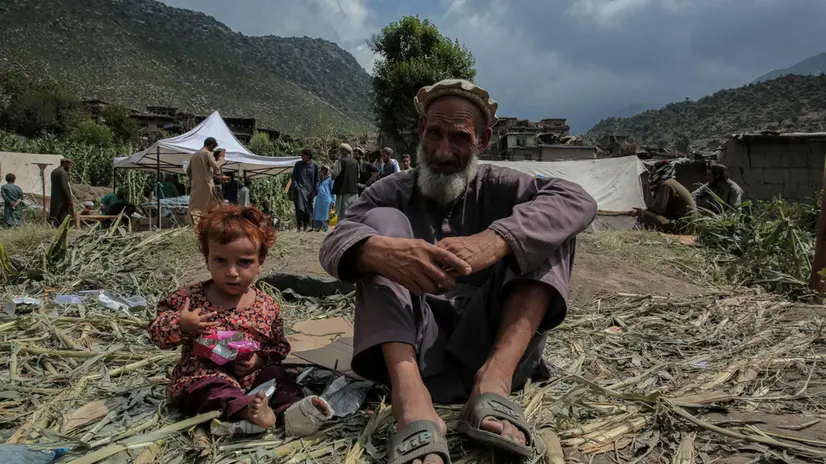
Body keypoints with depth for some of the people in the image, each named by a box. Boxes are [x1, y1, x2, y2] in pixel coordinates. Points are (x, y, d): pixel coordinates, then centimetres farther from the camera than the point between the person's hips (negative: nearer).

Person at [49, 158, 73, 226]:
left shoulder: (53, 172, 16)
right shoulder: (63, 172, -13)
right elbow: (64, 186, -20)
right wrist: (69, 199, -18)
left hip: (54, 198, 9)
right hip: (62, 198, -9)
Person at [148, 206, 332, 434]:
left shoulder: (267, 306, 2)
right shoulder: (189, 297, 0)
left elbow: (280, 346, 11)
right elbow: (156, 333, 4)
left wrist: (260, 359, -11)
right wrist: (181, 324, -17)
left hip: (252, 374, 4)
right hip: (203, 374, -3)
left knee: (275, 374, -20)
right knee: (211, 388, -33)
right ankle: (246, 409, -56)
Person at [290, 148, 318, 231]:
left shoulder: (314, 166, 7)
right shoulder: (298, 164, 6)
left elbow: (316, 180, 11)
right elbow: (293, 177, 10)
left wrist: (314, 190, 1)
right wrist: (294, 187, -3)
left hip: (309, 190, 2)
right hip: (300, 189, -2)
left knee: (308, 210, 4)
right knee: (300, 208, -17)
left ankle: (306, 226, 16)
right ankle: (299, 225, -10)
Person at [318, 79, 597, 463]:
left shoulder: (498, 187, 5)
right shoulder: (391, 193, 6)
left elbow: (578, 201, -15)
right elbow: (334, 245, -12)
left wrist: (493, 241, -34)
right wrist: (380, 251, -38)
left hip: (492, 346, 0)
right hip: (415, 349, 0)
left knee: (545, 228, -11)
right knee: (383, 220, -15)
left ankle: (494, 380, -31)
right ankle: (411, 399, -36)